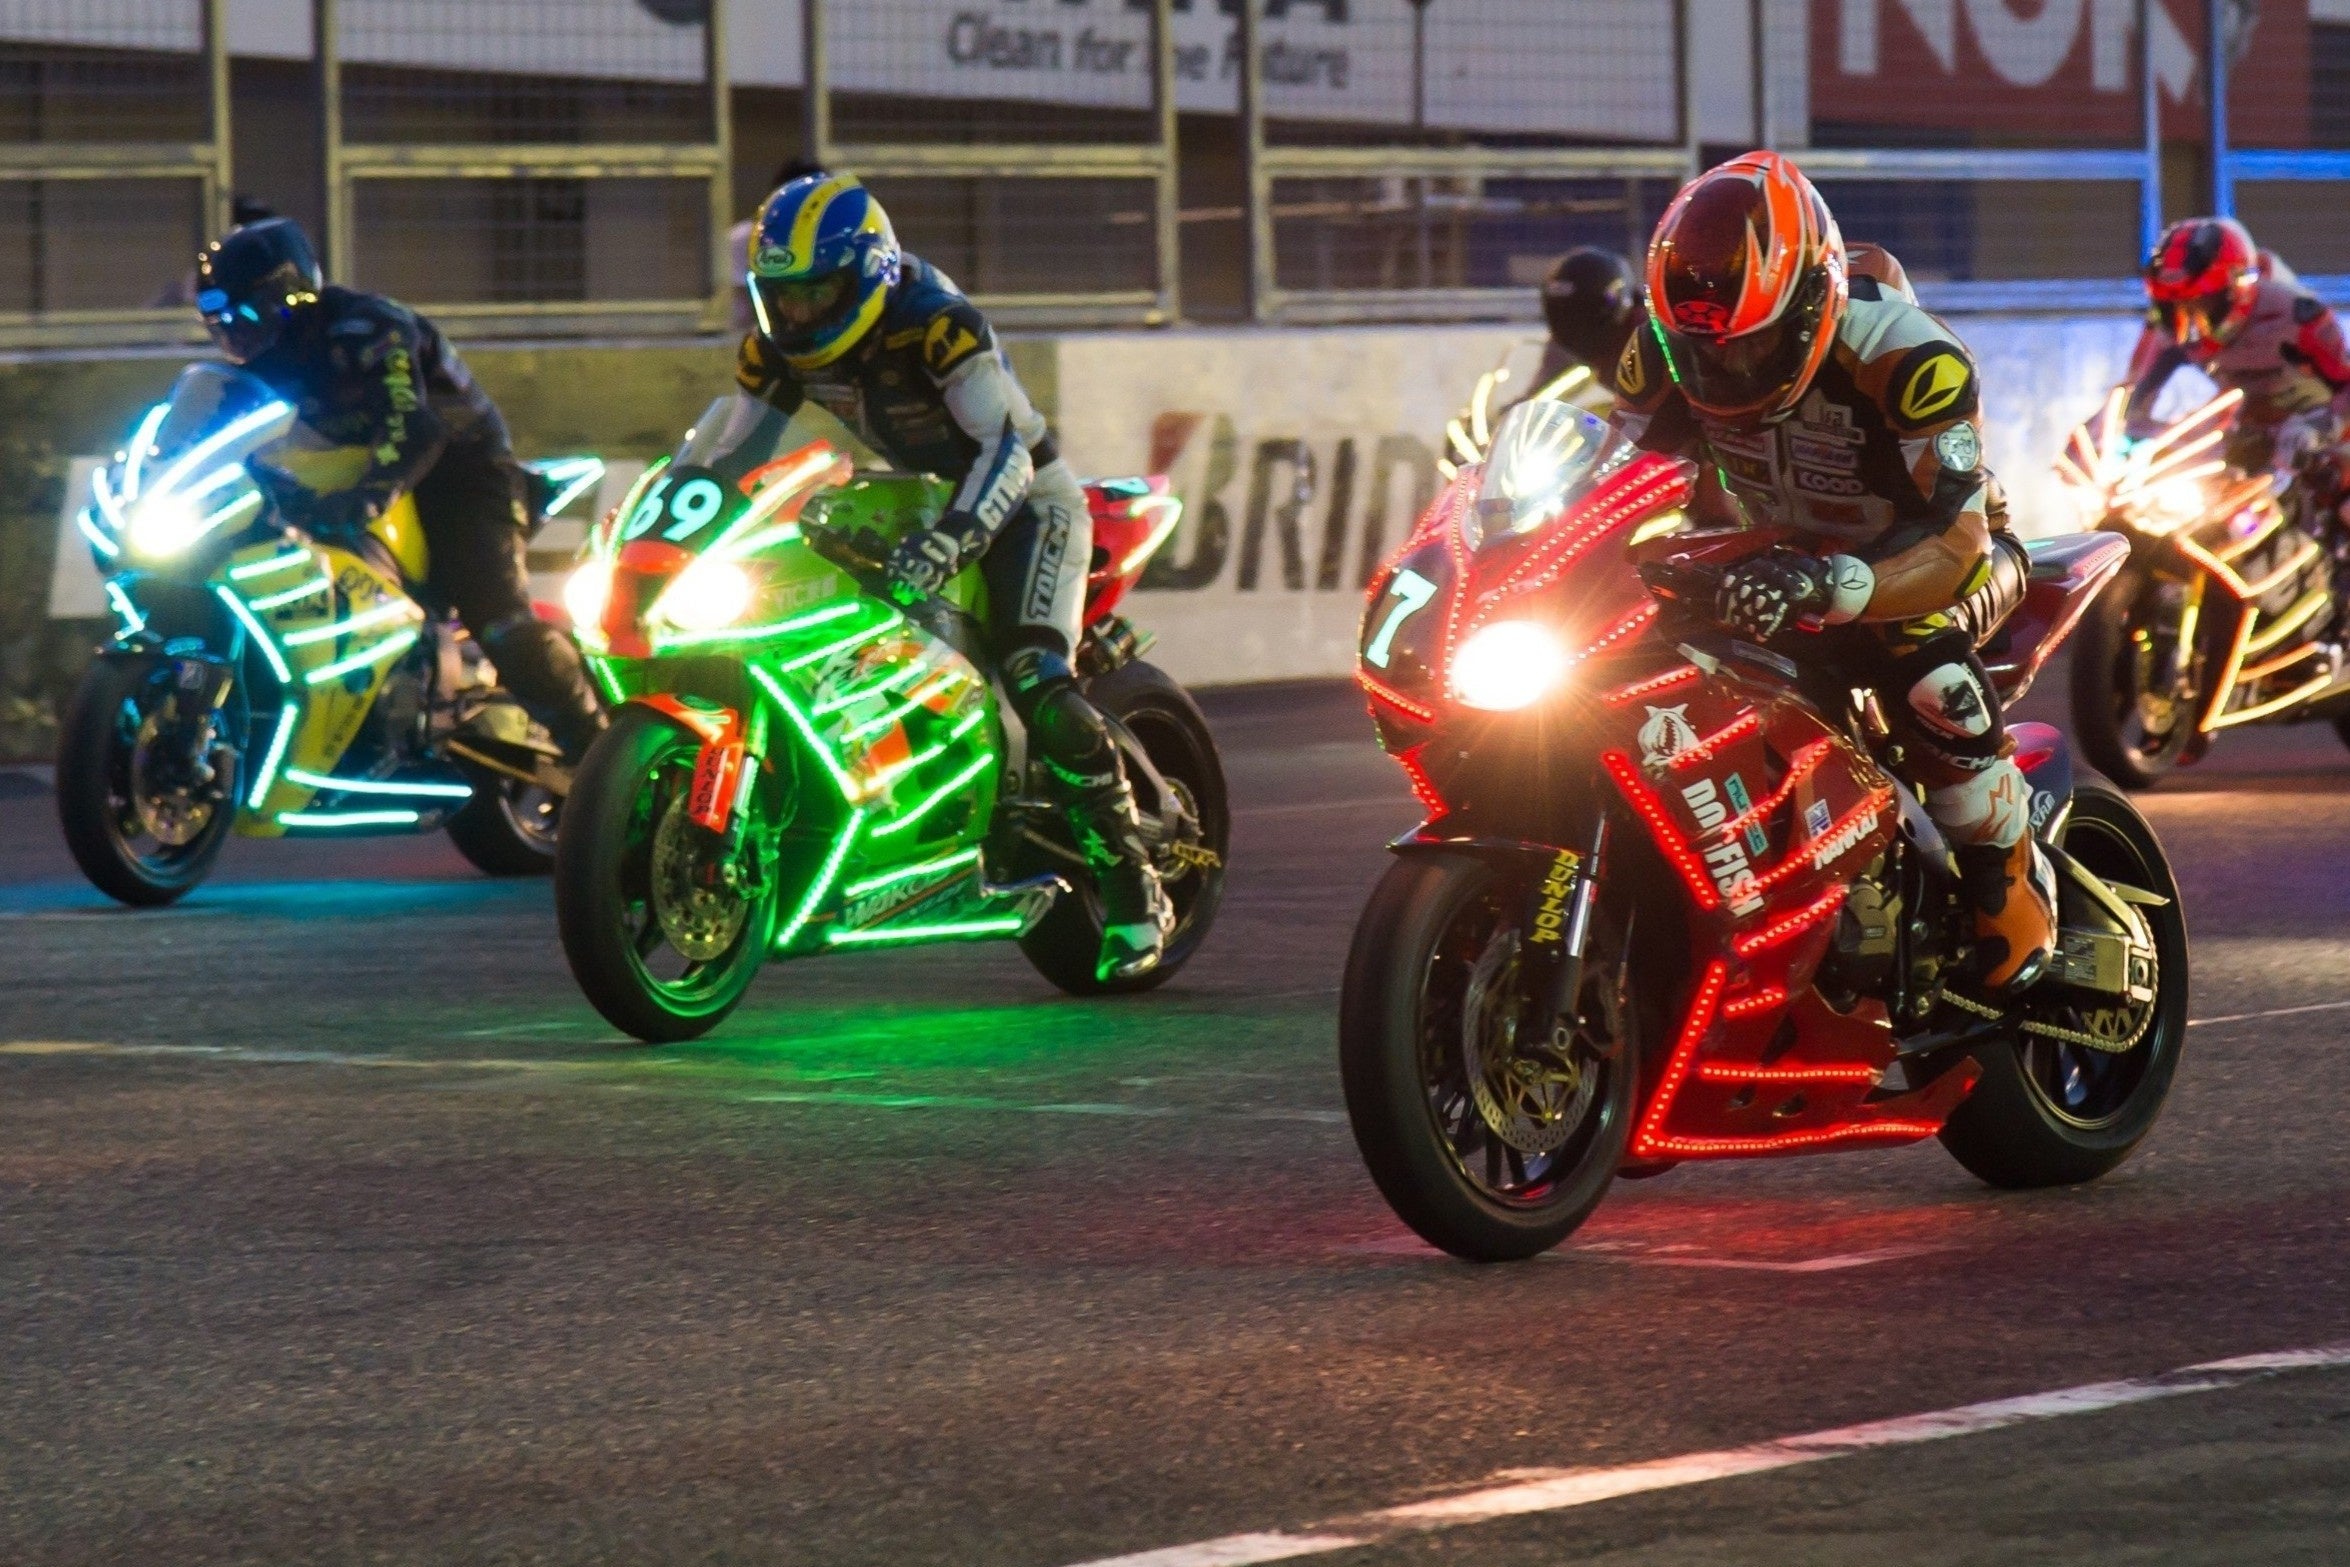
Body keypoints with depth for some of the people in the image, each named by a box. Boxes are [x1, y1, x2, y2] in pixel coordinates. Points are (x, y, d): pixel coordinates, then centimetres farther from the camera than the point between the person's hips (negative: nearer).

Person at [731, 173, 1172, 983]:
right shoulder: (781, 343, -8)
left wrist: (950, 537, -54)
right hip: (922, 496, 8)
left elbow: (1008, 450, -38)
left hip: (1023, 498, -8)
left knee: (1036, 684, -25)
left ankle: (1134, 892, -22)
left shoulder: (934, 323, -30)